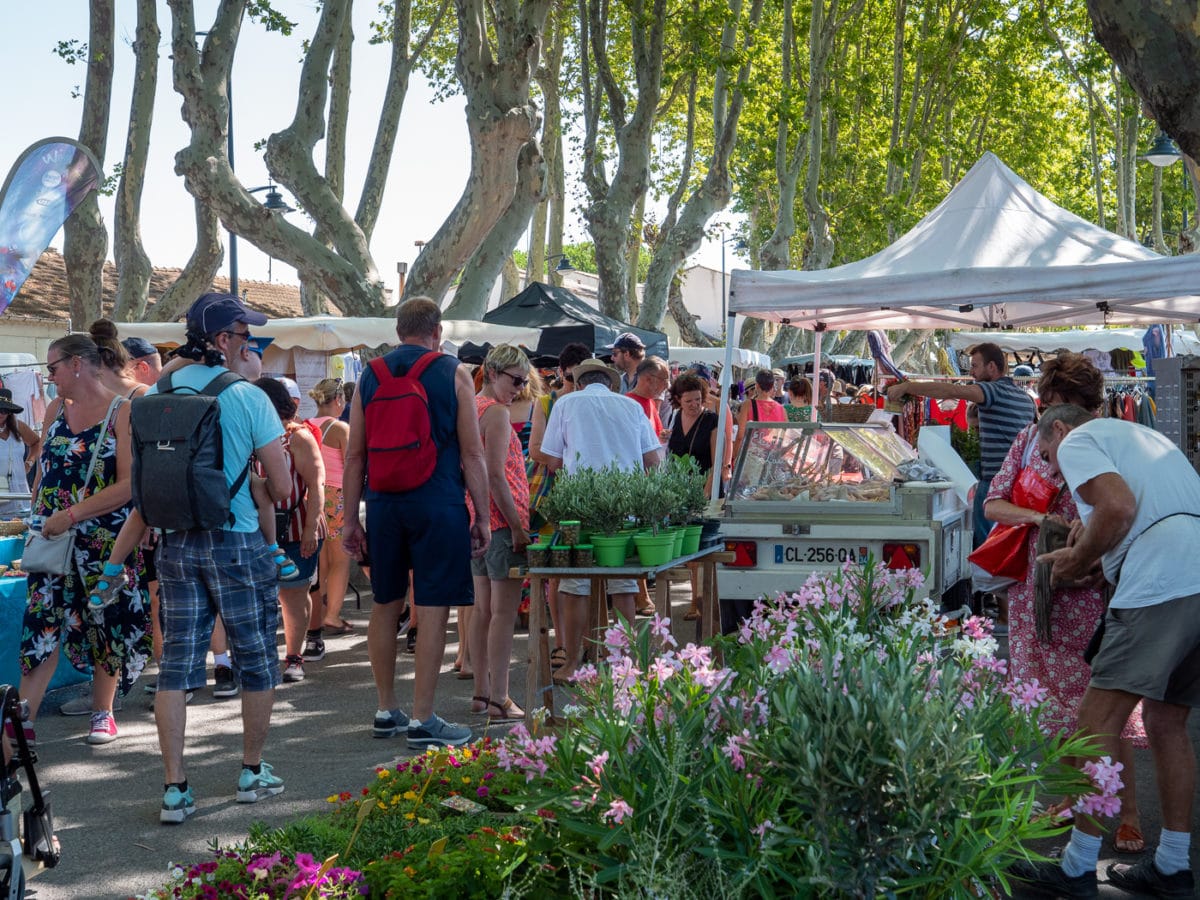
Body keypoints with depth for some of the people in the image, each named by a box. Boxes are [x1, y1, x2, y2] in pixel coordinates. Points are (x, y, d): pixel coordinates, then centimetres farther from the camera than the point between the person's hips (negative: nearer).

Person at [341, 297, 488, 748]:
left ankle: (386, 711, 23)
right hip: (437, 504, -4)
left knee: (385, 605, 14)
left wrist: (350, 518, 12)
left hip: (383, 503, 4)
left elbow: (355, 454, 7)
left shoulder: (370, 376, 8)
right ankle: (422, 720, 1)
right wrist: (482, 516, 1)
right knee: (433, 609, 0)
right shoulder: (453, 374, -1)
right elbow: (472, 453, -4)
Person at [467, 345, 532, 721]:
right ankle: (498, 700, -6)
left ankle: (481, 692, 20)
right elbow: (496, 476, -19)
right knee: (504, 612, -7)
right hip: (501, 521, -10)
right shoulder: (497, 412, -13)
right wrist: (517, 526, -17)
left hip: (477, 521, 10)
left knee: (483, 609, 14)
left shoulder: (470, 407, 15)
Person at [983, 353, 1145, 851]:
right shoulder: (1031, 439, 3)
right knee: (1056, 698, 13)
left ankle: (1128, 812, 5)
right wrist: (1038, 517, -16)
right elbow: (993, 505, 2)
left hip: (1090, 591, -4)